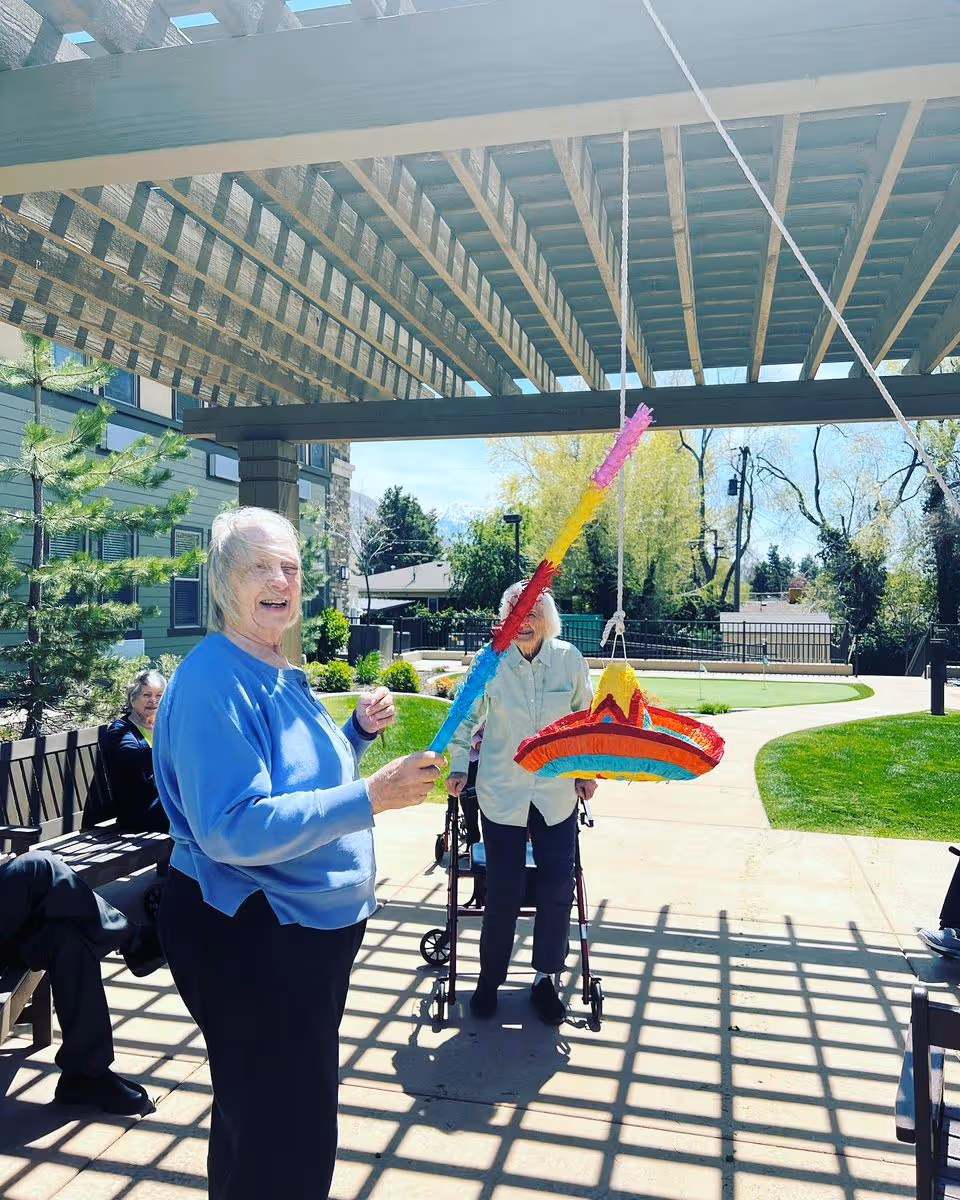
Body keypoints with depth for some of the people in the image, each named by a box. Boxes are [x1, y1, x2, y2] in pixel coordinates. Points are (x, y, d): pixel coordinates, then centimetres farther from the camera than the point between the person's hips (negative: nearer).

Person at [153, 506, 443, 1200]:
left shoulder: (284, 675, 7)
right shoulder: (213, 680, -22)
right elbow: (232, 829, -30)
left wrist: (360, 730, 0)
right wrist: (371, 796, -32)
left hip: (313, 926, 9)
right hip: (246, 937, -9)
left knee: (297, 1109, 26)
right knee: (277, 1137, 8)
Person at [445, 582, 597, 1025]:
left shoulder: (570, 660, -6)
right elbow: (467, 717, 3)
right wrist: (459, 768, -1)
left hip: (557, 795, 2)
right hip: (501, 796, -2)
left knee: (557, 891, 6)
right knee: (502, 893, 3)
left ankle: (545, 978, 27)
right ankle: (490, 978, 26)